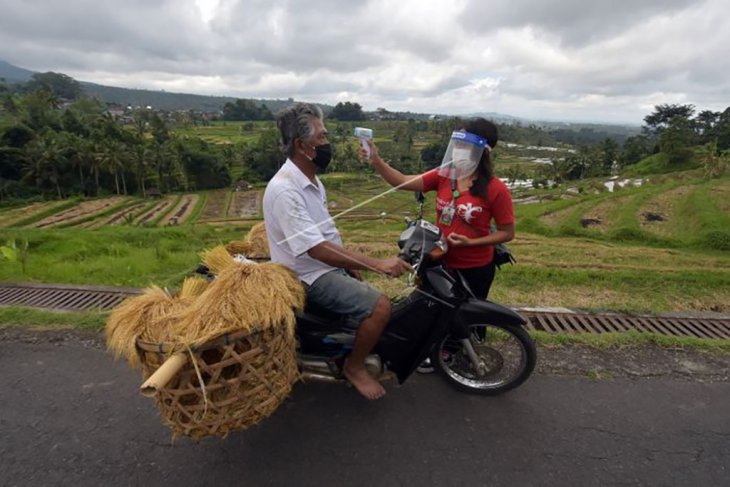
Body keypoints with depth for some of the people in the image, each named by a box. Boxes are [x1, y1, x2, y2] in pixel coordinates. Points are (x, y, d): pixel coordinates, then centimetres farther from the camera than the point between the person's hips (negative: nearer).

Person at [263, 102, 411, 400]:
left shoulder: (310, 179, 7)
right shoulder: (285, 189, -25)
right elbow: (316, 249, -32)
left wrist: (351, 262, 10)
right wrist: (376, 264, -33)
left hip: (329, 263, 10)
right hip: (310, 275, -10)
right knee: (380, 306, -21)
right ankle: (354, 367, 3)